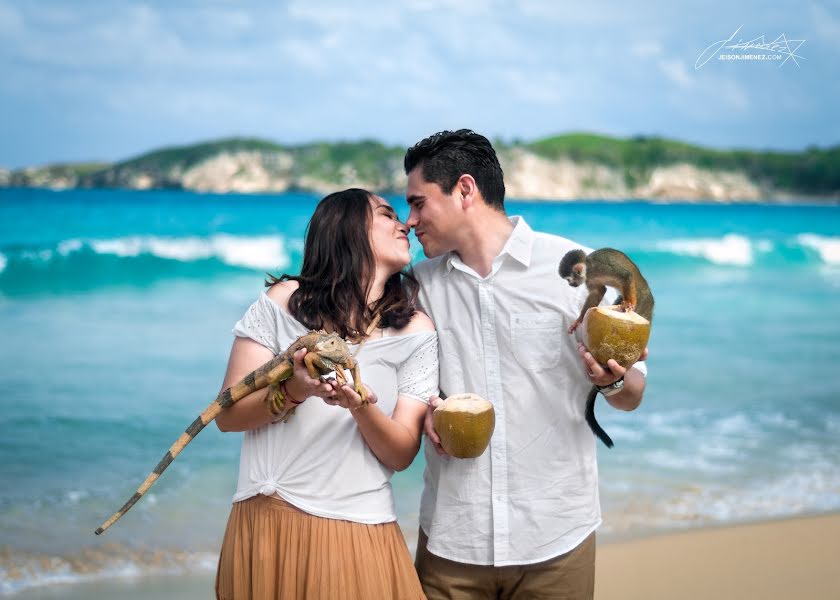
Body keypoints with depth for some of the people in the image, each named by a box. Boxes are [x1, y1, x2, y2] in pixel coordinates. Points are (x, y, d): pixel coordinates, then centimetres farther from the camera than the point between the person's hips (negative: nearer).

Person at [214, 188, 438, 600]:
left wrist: (360, 405, -20)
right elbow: (227, 415, -1)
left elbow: (401, 454, -1)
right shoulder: (284, 301, -1)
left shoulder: (416, 331, 2)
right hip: (269, 523, 0)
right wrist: (291, 392, -19)